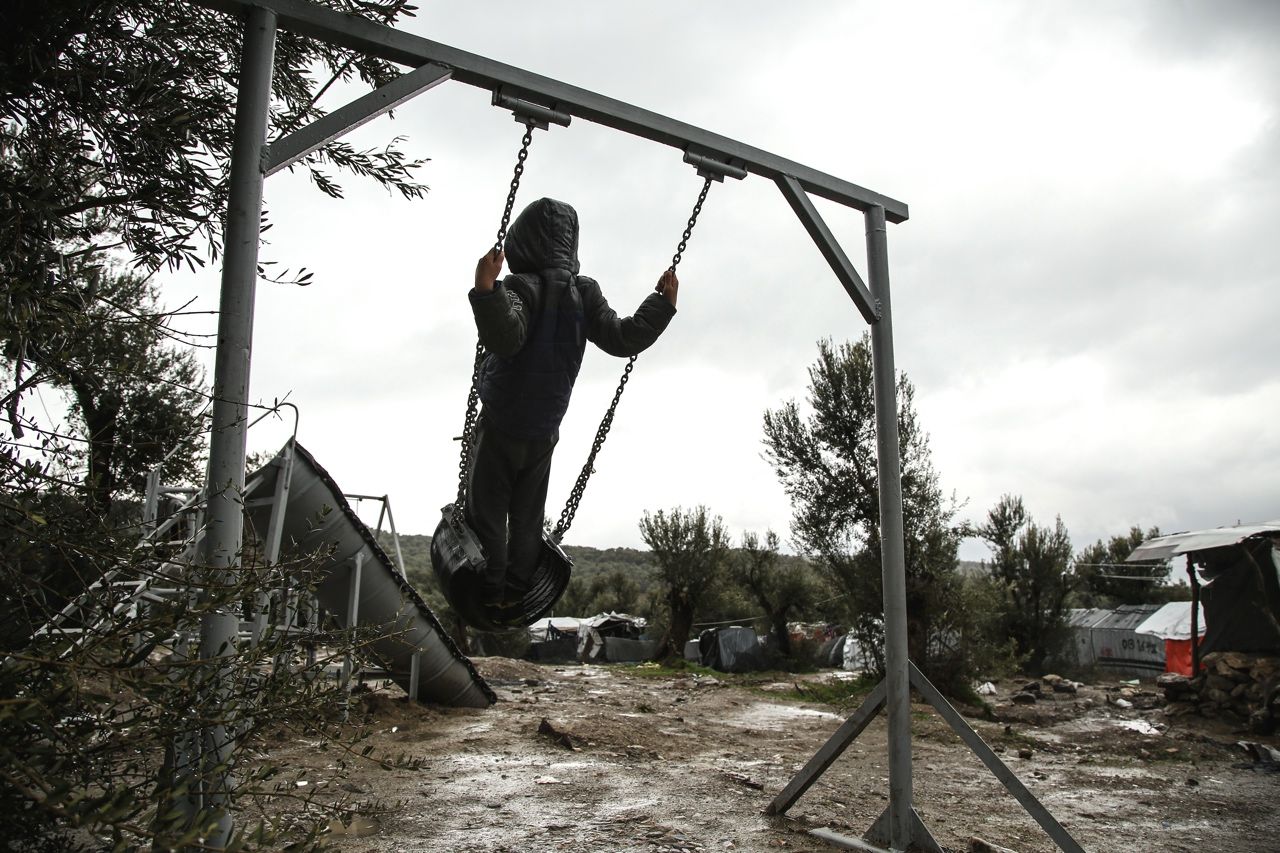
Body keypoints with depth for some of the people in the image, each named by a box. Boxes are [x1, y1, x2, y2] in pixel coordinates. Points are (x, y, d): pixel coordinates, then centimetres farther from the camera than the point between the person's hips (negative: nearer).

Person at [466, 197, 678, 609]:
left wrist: (486, 290, -45)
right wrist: (663, 303, 5)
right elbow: (622, 339, -4)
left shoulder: (521, 287, -15)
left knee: (487, 512, 7)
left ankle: (488, 594, 9)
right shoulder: (585, 292, 0)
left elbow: (506, 338, -33)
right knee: (528, 518, 16)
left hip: (500, 428, -5)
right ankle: (517, 596, 21)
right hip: (544, 434, 5)